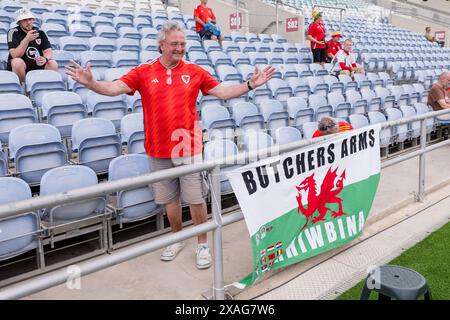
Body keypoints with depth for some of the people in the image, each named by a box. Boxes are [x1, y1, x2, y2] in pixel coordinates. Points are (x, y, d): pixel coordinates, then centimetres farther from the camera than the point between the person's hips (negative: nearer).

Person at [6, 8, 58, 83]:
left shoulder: (40, 32, 4)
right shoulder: (13, 32, -8)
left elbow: (48, 51, -3)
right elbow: (15, 55, -19)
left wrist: (45, 59, -28)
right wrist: (27, 39, -30)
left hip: (38, 65, 3)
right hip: (20, 66, -3)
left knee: (53, 64, -23)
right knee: (17, 62, -36)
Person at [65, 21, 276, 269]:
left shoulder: (195, 72, 2)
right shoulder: (143, 72, 0)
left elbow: (223, 92, 3)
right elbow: (114, 88, -8)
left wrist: (250, 85, -7)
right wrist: (91, 83, -26)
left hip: (189, 147, -1)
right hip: (158, 150, 1)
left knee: (196, 198, 4)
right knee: (169, 198, 15)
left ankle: (203, 244, 23)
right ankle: (177, 239, 36)